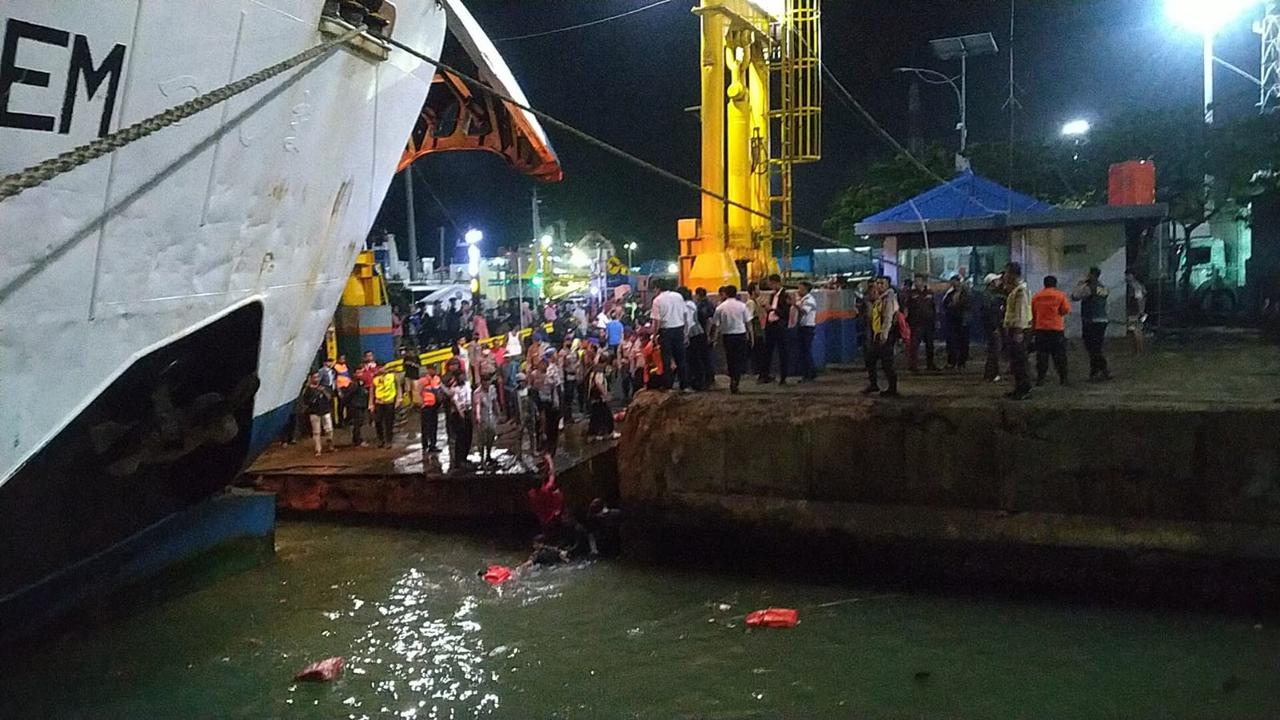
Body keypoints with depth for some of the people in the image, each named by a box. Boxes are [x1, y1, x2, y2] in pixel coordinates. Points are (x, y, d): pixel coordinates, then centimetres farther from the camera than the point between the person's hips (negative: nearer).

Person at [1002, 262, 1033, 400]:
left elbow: (1021, 312, -21)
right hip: (1012, 328, 10)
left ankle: (1025, 390, -4)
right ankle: (1018, 388, 20)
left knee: (1019, 361, -7)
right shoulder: (1014, 289, 16)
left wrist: (1018, 331, -24)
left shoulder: (1021, 290, -15)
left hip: (1018, 330, -10)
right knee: (1014, 361, 14)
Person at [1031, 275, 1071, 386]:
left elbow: (1032, 314, 10)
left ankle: (1040, 378, 2)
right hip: (1057, 329, -2)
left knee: (1041, 355, 5)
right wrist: (1067, 302, 14)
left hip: (1040, 329, 2)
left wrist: (1034, 326, 20)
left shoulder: (1036, 297, 6)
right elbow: (1066, 310, -6)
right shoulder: (1060, 295, -3)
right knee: (1059, 355, 6)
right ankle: (1063, 378, 9)